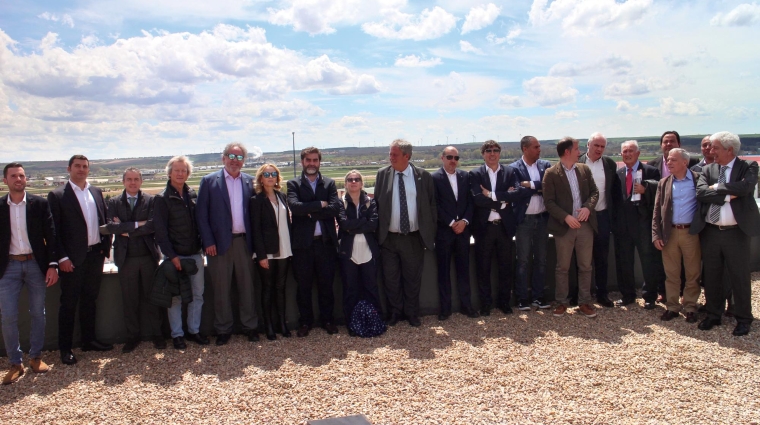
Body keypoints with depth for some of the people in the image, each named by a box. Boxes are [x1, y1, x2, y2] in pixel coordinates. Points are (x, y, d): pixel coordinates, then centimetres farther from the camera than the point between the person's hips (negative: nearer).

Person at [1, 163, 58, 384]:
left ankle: (35, 357, 22)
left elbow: (50, 235, -1)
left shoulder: (40, 203, -1)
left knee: (38, 314, 8)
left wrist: (52, 265, -7)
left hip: (36, 264, 0)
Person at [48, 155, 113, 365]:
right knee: (69, 303, 4)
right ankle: (65, 348, 14)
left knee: (90, 300, 15)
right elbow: (54, 229, -9)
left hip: (95, 255, 5)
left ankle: (89, 340, 27)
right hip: (73, 258, -5)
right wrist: (62, 257, -14)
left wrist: (105, 247, 3)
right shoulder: (57, 195, -5)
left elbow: (105, 221, 12)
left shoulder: (96, 192, 10)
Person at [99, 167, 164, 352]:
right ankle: (132, 335, 22)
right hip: (126, 257, 1)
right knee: (129, 299, 9)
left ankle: (156, 333, 21)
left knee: (151, 296, 8)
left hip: (148, 256, -1)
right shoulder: (114, 202, 5)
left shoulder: (151, 200, 1)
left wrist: (125, 229, -12)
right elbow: (110, 226, -10)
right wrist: (136, 224, -15)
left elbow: (152, 225, -13)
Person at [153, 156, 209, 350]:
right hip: (174, 255, -4)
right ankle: (177, 334, 16)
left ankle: (194, 330, 22)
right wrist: (172, 255, -15)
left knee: (197, 294, 9)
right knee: (175, 297, 4)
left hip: (195, 254, 5)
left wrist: (203, 244, 3)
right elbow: (160, 231, -10)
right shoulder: (162, 198, -6)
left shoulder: (193, 195, 8)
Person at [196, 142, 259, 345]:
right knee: (221, 289, 7)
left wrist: (254, 239, -3)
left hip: (244, 241, 2)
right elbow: (201, 214, -3)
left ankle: (250, 326, 21)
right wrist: (208, 242, -9)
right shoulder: (209, 181, 0)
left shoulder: (249, 181, 7)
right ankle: (223, 330, 20)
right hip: (219, 242, -2)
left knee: (247, 286, 9)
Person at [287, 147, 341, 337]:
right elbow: (294, 207, -16)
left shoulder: (329, 183, 8)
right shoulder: (293, 184, 4)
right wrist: (320, 204, -13)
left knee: (326, 284, 9)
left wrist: (310, 212, -13)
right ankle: (305, 321, 23)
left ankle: (327, 320, 24)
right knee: (304, 286, 9)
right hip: (302, 243, -1)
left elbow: (335, 208, -8)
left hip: (325, 242, 1)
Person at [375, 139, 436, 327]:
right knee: (391, 278, 10)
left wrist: (430, 233, 0)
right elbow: (376, 204, 4)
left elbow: (432, 206, 2)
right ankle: (395, 312, 30)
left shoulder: (423, 176, -3)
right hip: (388, 238, 1)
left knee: (413, 278, 11)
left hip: (414, 238, -1)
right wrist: (377, 232, 0)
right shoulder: (382, 174, 1)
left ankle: (412, 313, 30)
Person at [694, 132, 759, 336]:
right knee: (711, 276, 12)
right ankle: (713, 315, 27)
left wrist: (717, 187, -11)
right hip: (710, 232, 3)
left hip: (736, 232, -3)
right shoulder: (708, 170, 7)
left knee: (739, 277, 6)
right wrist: (727, 195, -16)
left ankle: (743, 319, 21)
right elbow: (700, 193, -8)